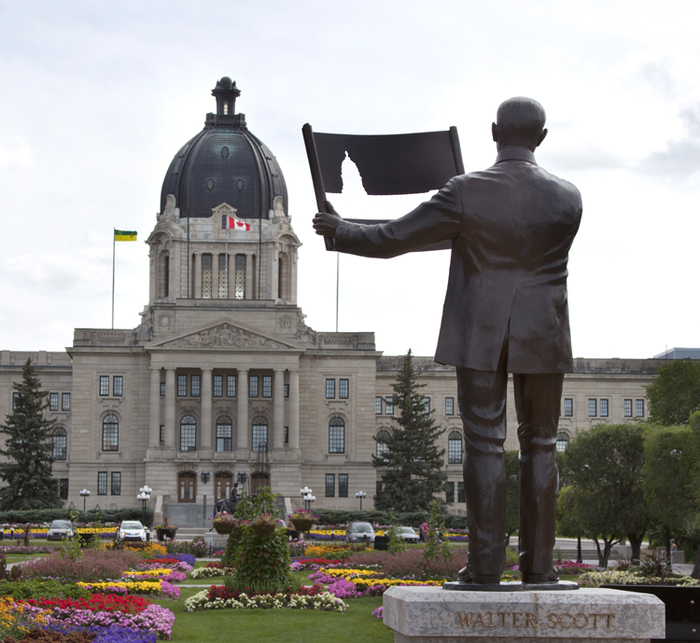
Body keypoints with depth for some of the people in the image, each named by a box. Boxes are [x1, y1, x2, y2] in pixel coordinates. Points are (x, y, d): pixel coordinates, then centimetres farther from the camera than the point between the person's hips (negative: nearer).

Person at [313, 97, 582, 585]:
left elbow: (392, 239, -6)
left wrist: (340, 230, 12)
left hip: (481, 333, -1)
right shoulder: (567, 199, -3)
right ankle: (538, 564, 7)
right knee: (540, 444, 8)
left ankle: (486, 564, -2)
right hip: (543, 335, 2)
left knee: (485, 443, 1)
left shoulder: (467, 192, -11)